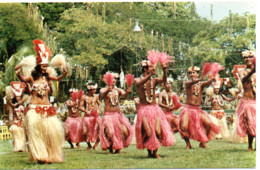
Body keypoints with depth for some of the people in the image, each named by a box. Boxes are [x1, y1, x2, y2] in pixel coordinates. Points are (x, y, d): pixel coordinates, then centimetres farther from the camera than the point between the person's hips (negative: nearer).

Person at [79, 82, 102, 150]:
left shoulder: (96, 96, 5)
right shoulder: (84, 97, -3)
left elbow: (99, 104, 19)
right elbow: (80, 107, -3)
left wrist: (99, 110, 0)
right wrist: (86, 111, -19)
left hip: (95, 116, 1)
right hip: (87, 116, -1)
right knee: (85, 132, -8)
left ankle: (96, 143, 6)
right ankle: (89, 145, 18)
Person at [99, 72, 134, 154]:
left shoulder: (118, 90, 7)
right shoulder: (104, 90, 1)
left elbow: (124, 95, -13)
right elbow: (102, 95, -22)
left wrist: (127, 92, -36)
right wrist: (108, 90, -42)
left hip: (118, 114, 3)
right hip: (108, 115, -3)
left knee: (125, 131, -12)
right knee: (109, 132, -22)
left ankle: (118, 147, 12)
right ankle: (110, 148, 5)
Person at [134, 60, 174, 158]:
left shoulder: (154, 80, 10)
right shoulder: (137, 80, 1)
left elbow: (163, 80, -9)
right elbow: (139, 83, -24)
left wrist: (164, 71, -28)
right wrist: (150, 75, -37)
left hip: (155, 108, 3)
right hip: (143, 109, -3)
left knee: (158, 132, -10)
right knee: (148, 133, -11)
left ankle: (155, 152, 9)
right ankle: (149, 152, 12)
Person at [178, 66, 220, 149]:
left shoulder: (201, 84, 7)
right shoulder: (187, 83, 0)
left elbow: (207, 83, -15)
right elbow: (192, 82, -24)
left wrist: (211, 79, -41)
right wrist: (200, 79, -46)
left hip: (197, 109, 3)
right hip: (188, 108, -3)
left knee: (208, 124, -15)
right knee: (184, 127, -21)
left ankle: (202, 142, 6)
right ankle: (188, 144, 4)